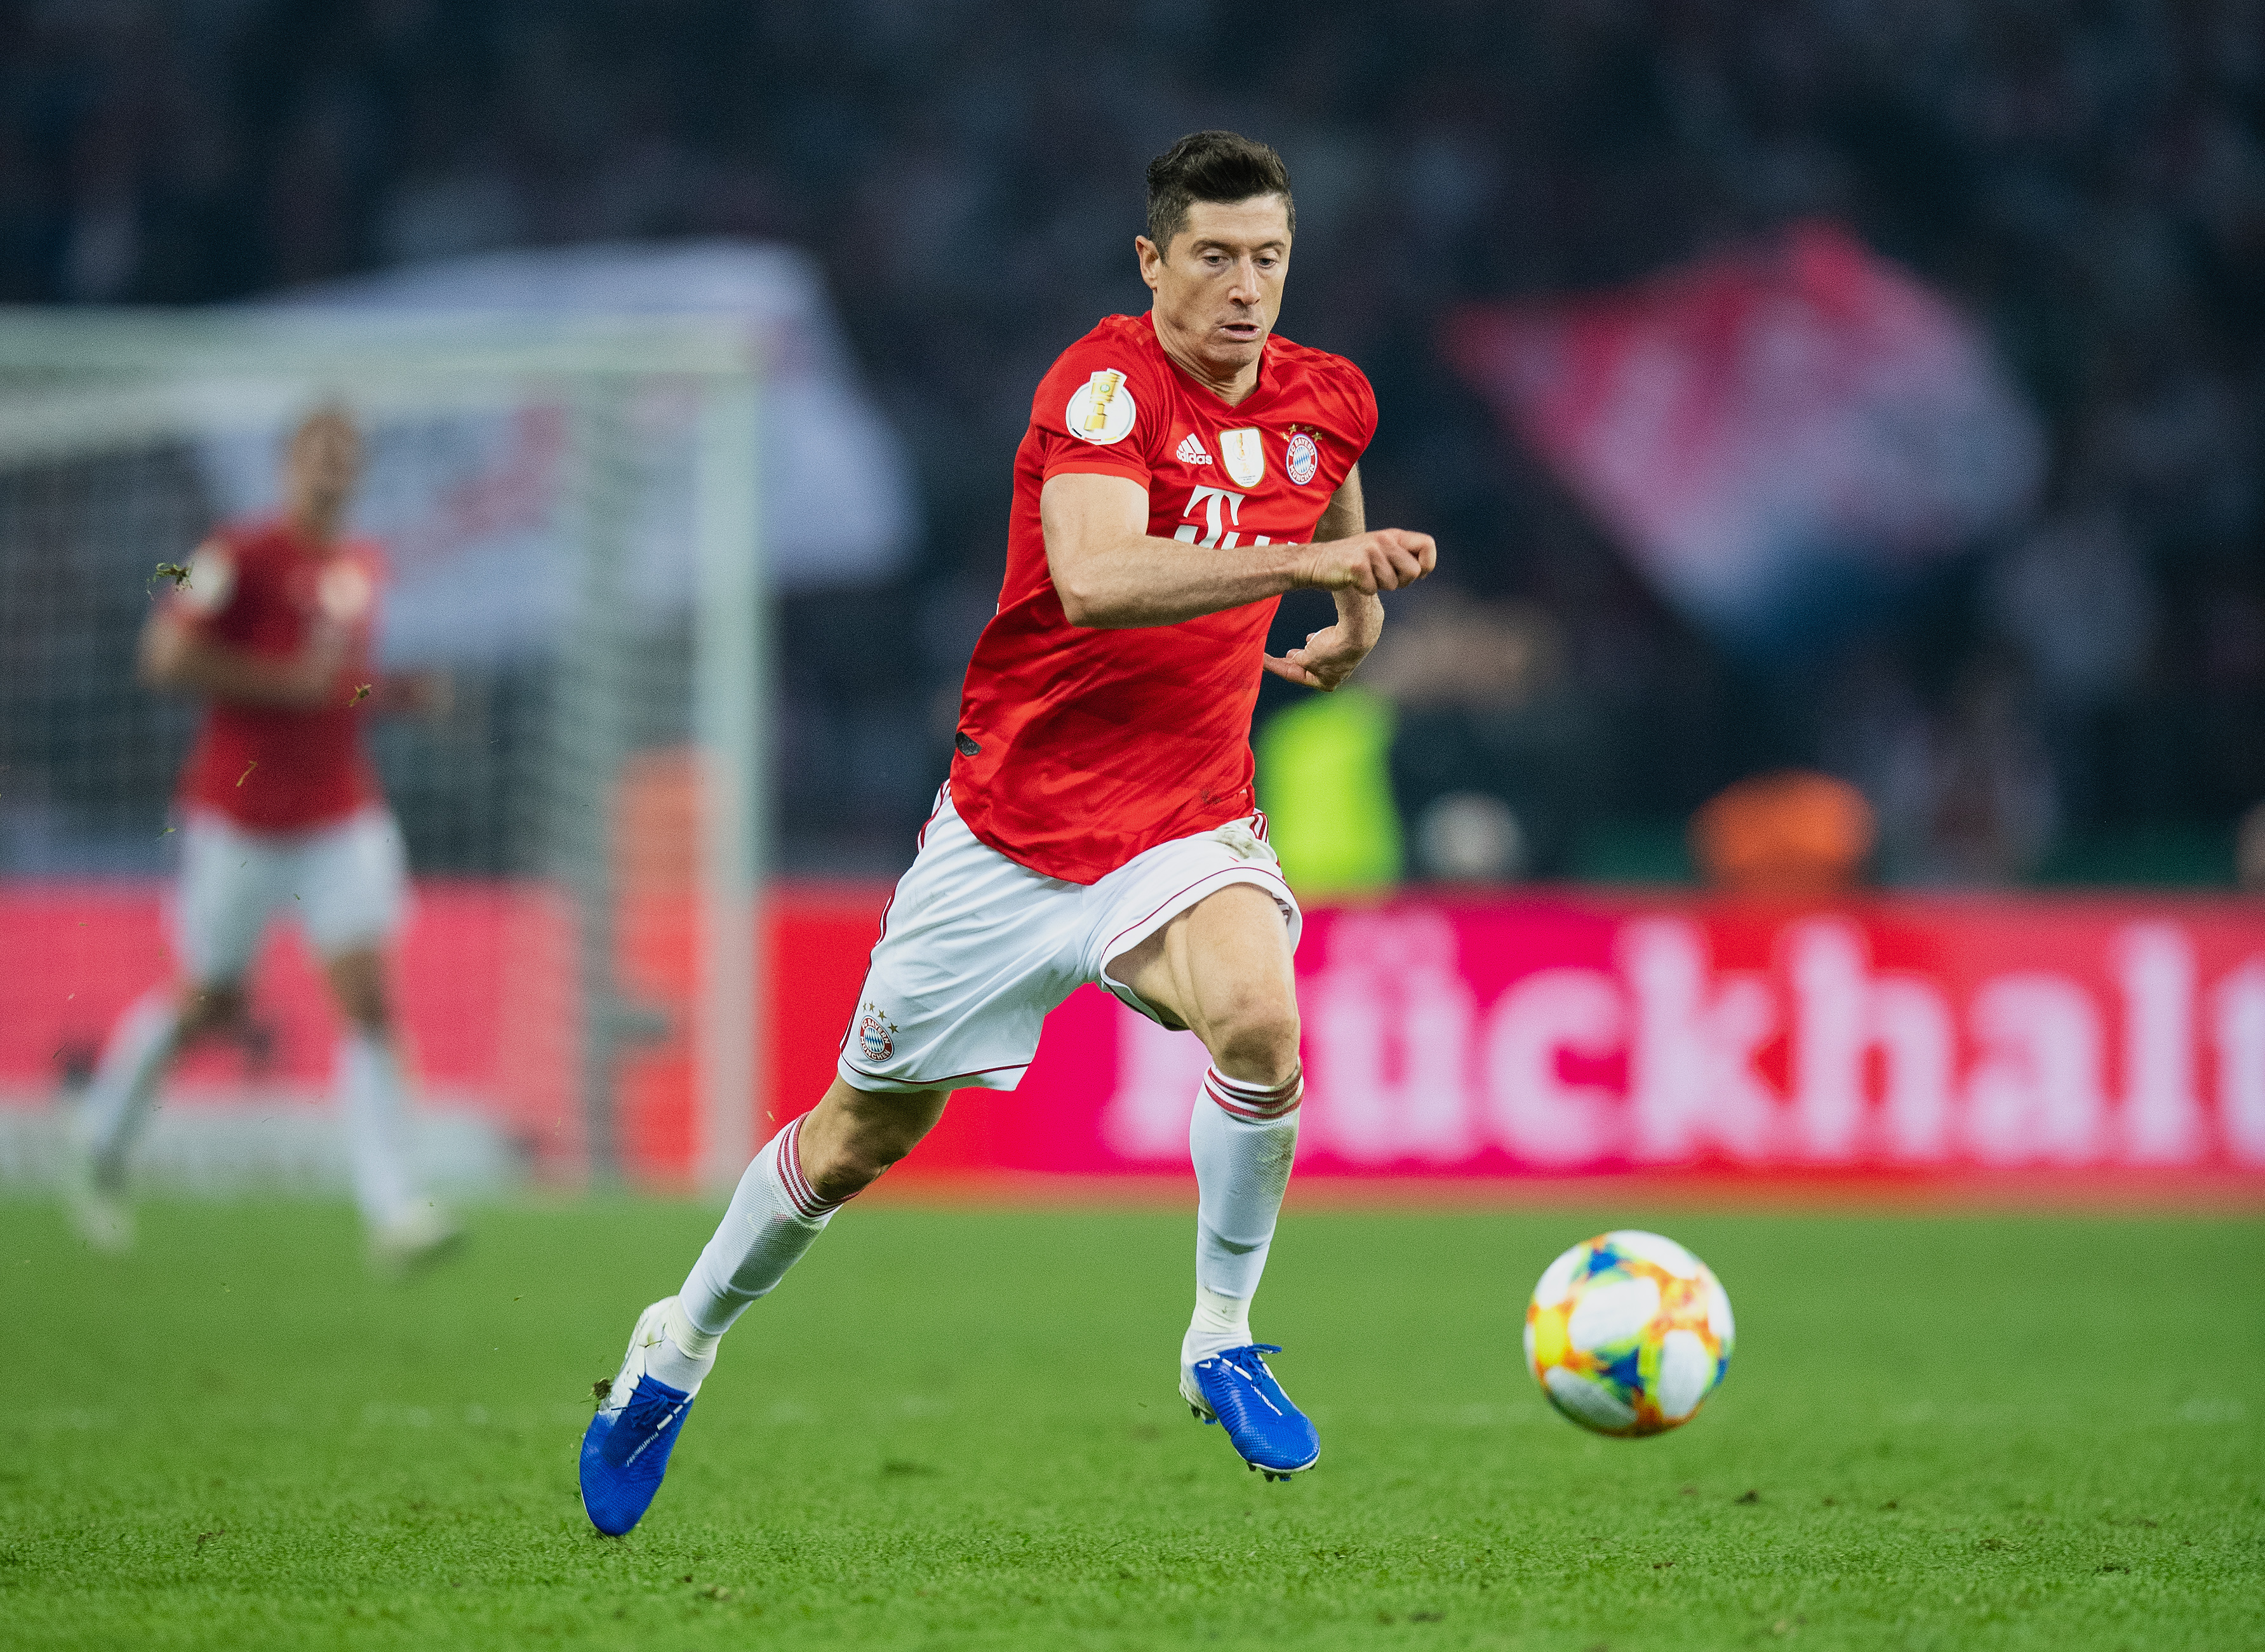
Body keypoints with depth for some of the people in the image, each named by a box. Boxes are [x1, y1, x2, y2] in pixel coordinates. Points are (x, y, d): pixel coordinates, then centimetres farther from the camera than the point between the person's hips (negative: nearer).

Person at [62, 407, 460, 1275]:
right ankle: (100, 1144, 35)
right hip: (239, 816, -5)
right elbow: (166, 655, -19)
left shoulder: (365, 566, 10)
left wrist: (392, 691, 4)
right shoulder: (240, 555, -11)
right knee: (210, 1003, 8)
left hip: (343, 818, 5)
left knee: (368, 999, -9)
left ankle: (395, 1213, -14)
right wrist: (292, 680, -21)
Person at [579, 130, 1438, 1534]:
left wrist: (1357, 614, 20)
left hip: (1188, 822, 3)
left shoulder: (1327, 401, 1)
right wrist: (1305, 562, -44)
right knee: (867, 1130, 11)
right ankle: (681, 1347, 36)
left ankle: (1224, 1341, -9)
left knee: (1258, 1018, -30)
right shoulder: (1105, 386, -18)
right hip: (1016, 822, -3)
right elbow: (1094, 579, -37)